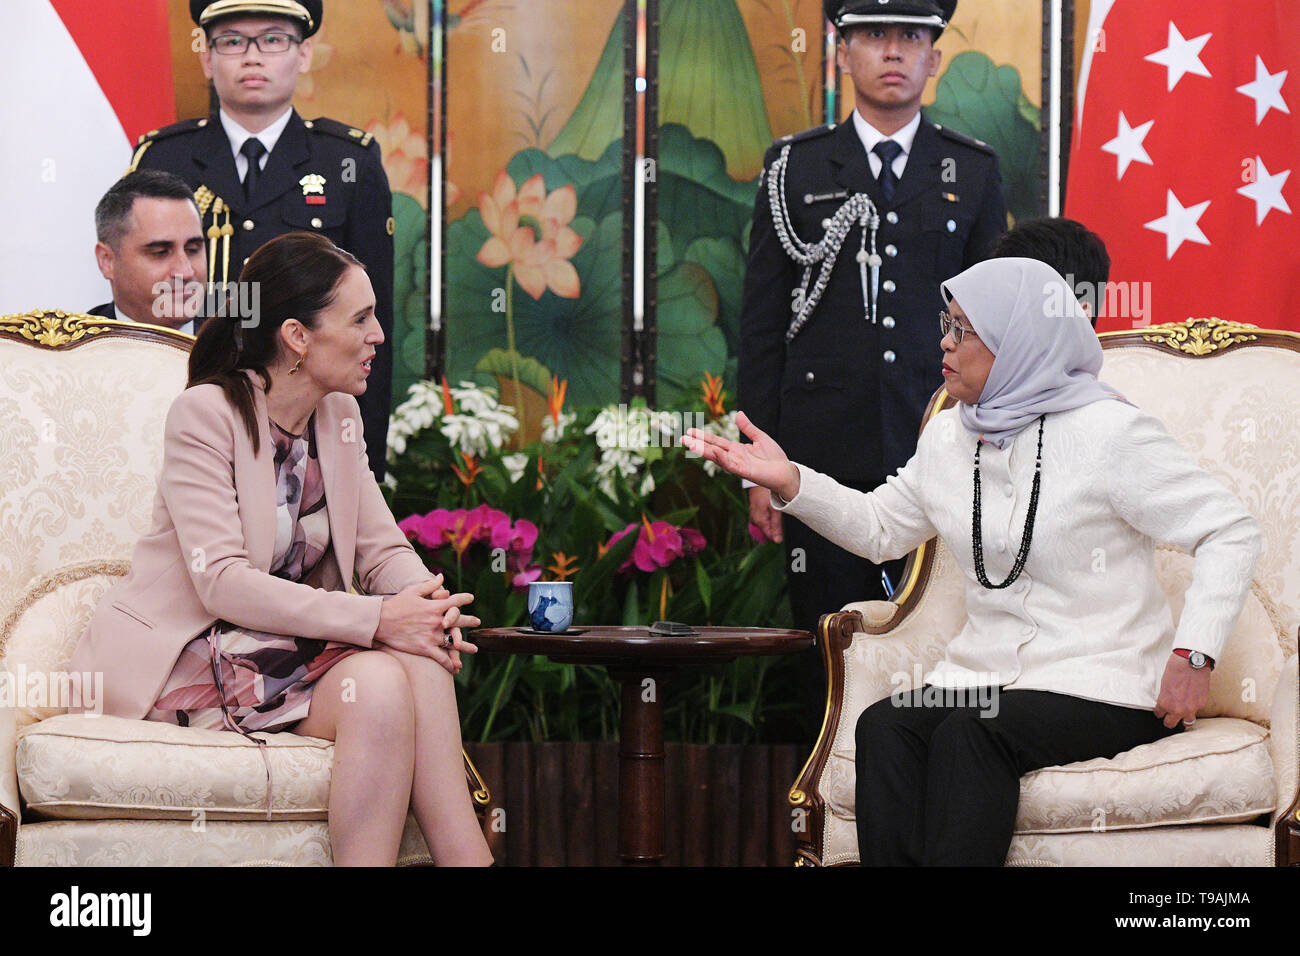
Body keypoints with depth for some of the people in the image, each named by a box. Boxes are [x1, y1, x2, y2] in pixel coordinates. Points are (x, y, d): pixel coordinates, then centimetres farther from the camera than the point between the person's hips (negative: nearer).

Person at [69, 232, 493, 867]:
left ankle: (470, 859, -28)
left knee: (423, 663, -25)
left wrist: (427, 601, -18)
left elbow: (384, 549, 8)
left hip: (289, 642, 6)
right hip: (184, 654, -6)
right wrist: (376, 619, -28)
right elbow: (222, 582, -22)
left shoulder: (338, 419, 10)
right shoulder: (205, 414, -13)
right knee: (379, 684, -30)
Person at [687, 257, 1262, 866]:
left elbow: (1231, 533, -7)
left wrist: (1193, 655, -17)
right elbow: (881, 527, 27)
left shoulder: (1109, 433, -8)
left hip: (1103, 686, -6)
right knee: (883, 727, -24)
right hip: (988, 675, 6)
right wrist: (789, 482, 11)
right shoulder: (948, 438, 13)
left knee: (968, 733, -32)